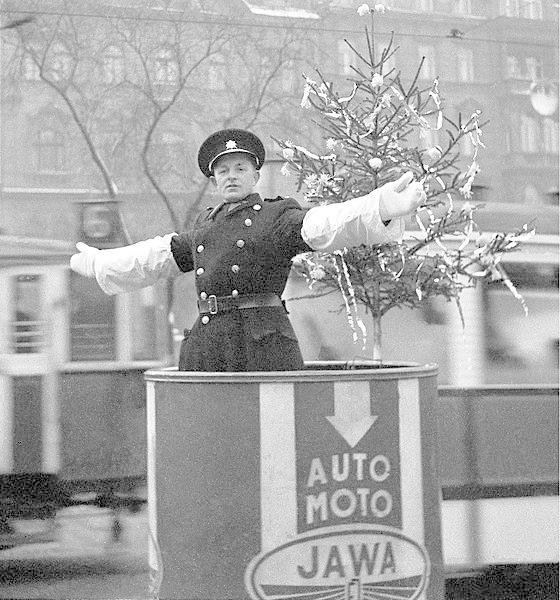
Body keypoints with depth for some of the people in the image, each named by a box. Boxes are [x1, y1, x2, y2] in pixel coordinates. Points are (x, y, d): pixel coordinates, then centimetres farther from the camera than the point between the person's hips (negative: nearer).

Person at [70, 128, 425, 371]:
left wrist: (383, 207, -33)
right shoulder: (206, 224, 22)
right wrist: (97, 262, 44)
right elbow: (159, 256, 34)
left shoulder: (277, 216, 2)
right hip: (206, 345, 6)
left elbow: (325, 227, -15)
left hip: (263, 347, -6)